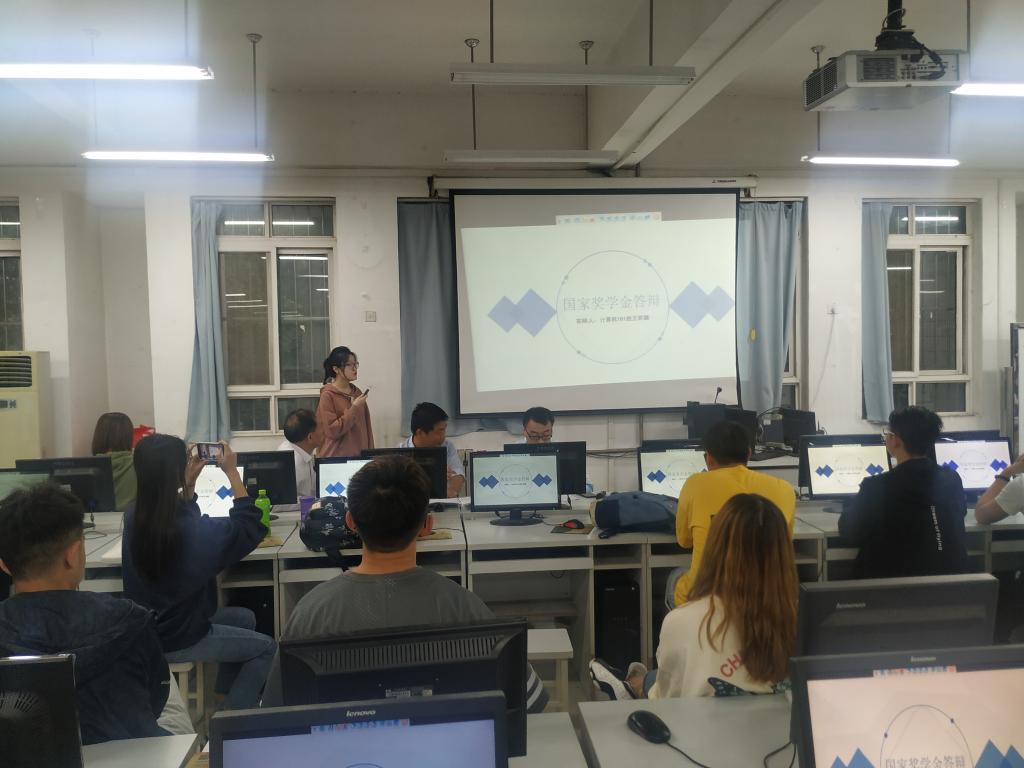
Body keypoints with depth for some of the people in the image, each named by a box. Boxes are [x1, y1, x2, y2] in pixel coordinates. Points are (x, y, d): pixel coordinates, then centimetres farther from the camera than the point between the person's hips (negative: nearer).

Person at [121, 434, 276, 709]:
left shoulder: (134, 518, -9)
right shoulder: (196, 530, -32)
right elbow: (250, 527, -15)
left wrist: (189, 484, 0)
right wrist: (232, 472, -13)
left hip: (146, 631, 7)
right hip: (177, 640, -7)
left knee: (244, 617, 23)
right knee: (266, 648, 10)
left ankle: (226, 698, 31)